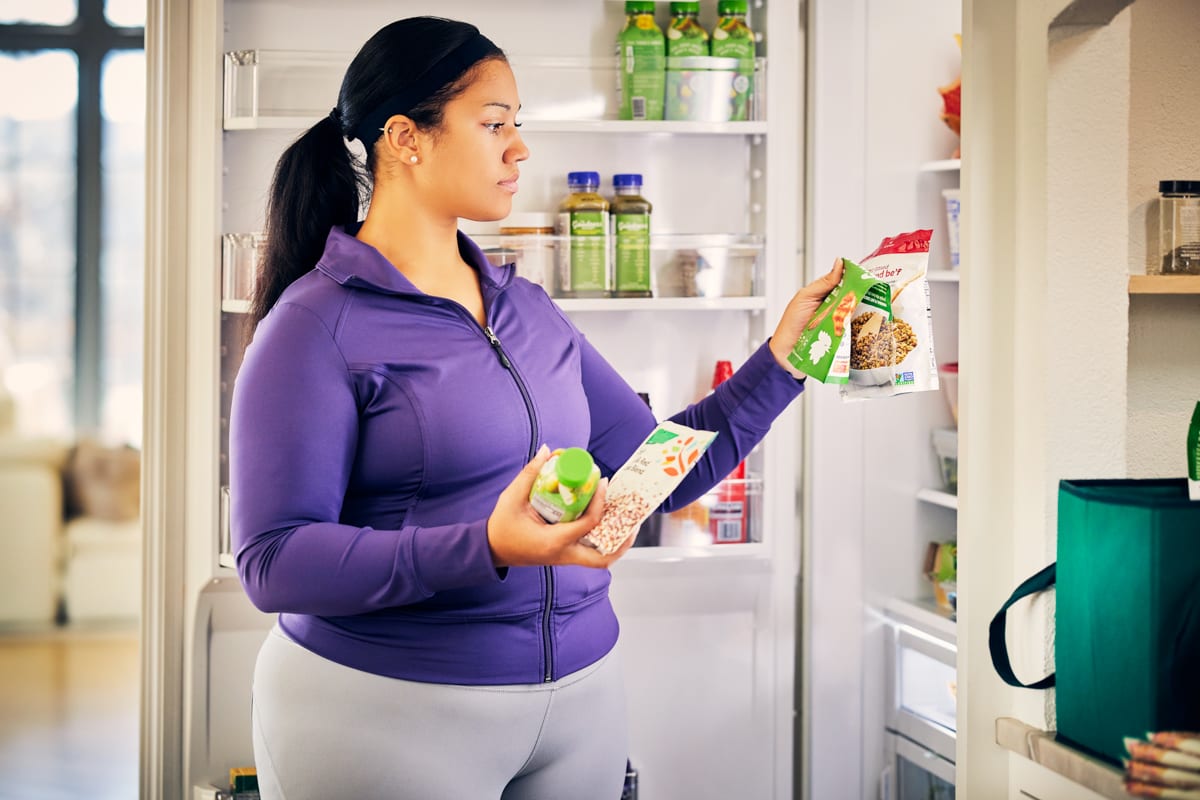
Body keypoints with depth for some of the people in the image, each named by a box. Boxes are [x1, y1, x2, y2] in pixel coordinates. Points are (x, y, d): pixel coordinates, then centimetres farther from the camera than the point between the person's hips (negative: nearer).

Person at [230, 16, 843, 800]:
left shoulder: (529, 310, 10)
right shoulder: (319, 324, -11)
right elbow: (275, 561, -18)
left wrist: (781, 360, 3)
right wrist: (485, 548, -29)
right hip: (390, 707, -6)